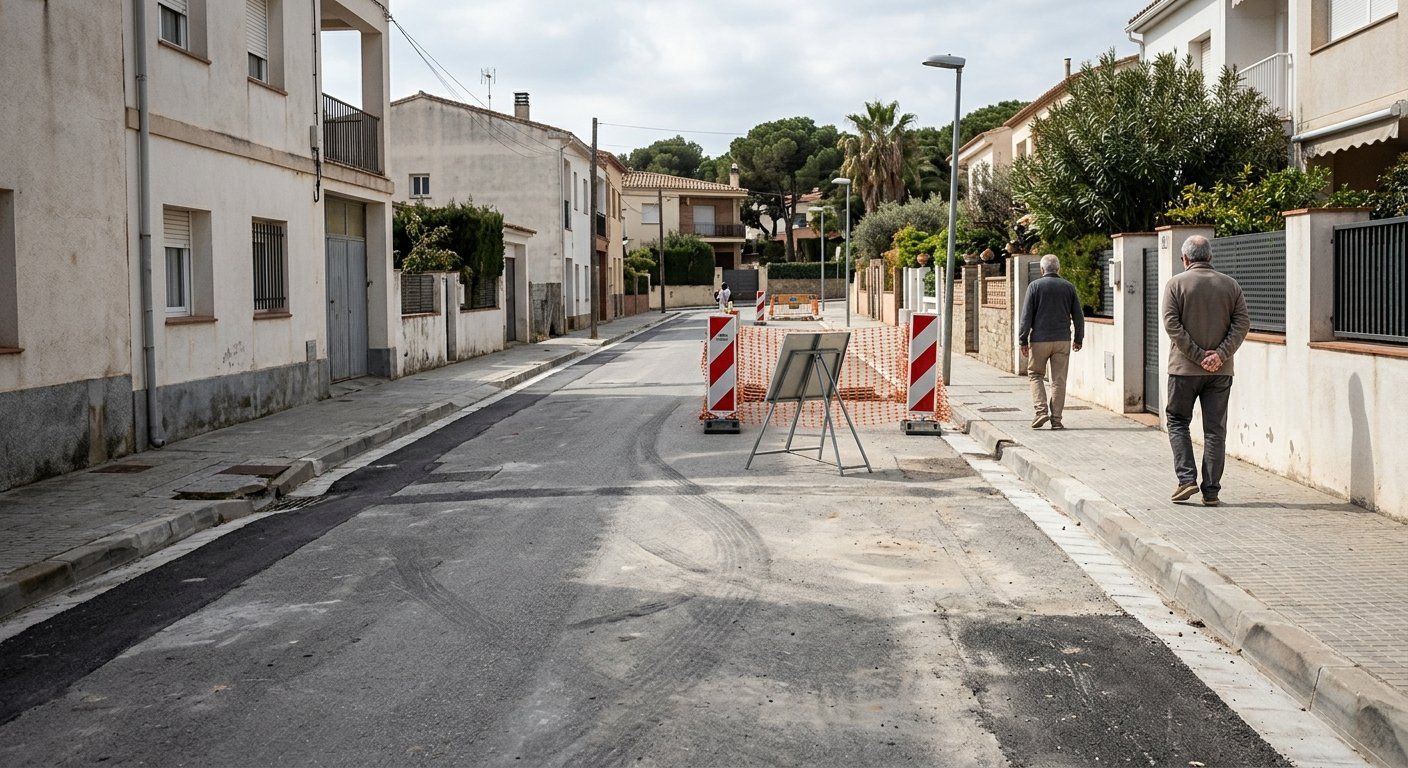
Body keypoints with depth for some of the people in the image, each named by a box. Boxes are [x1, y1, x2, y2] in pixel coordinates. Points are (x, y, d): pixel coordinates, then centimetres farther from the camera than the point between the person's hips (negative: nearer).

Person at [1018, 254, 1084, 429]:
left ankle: (1041, 410, -5)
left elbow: (1026, 316, -5)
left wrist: (1023, 341, -2)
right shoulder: (1069, 287, 6)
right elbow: (1078, 316, 7)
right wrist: (1079, 339, 17)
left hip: (1040, 339, -2)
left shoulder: (1035, 286, -2)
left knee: (1035, 374, 12)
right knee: (1059, 379, 4)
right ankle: (1056, 419, 4)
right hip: (1063, 340, 2)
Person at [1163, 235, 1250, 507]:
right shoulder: (1230, 285, 7)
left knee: (1177, 422, 11)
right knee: (1215, 430, 6)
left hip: (1184, 368, -2)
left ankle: (1187, 478, -4)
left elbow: (1172, 324, -12)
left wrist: (1197, 355, -11)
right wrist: (1220, 354, -9)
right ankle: (1211, 491, 6)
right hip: (1221, 371, 3)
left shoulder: (1176, 284, -2)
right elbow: (1242, 323, -2)